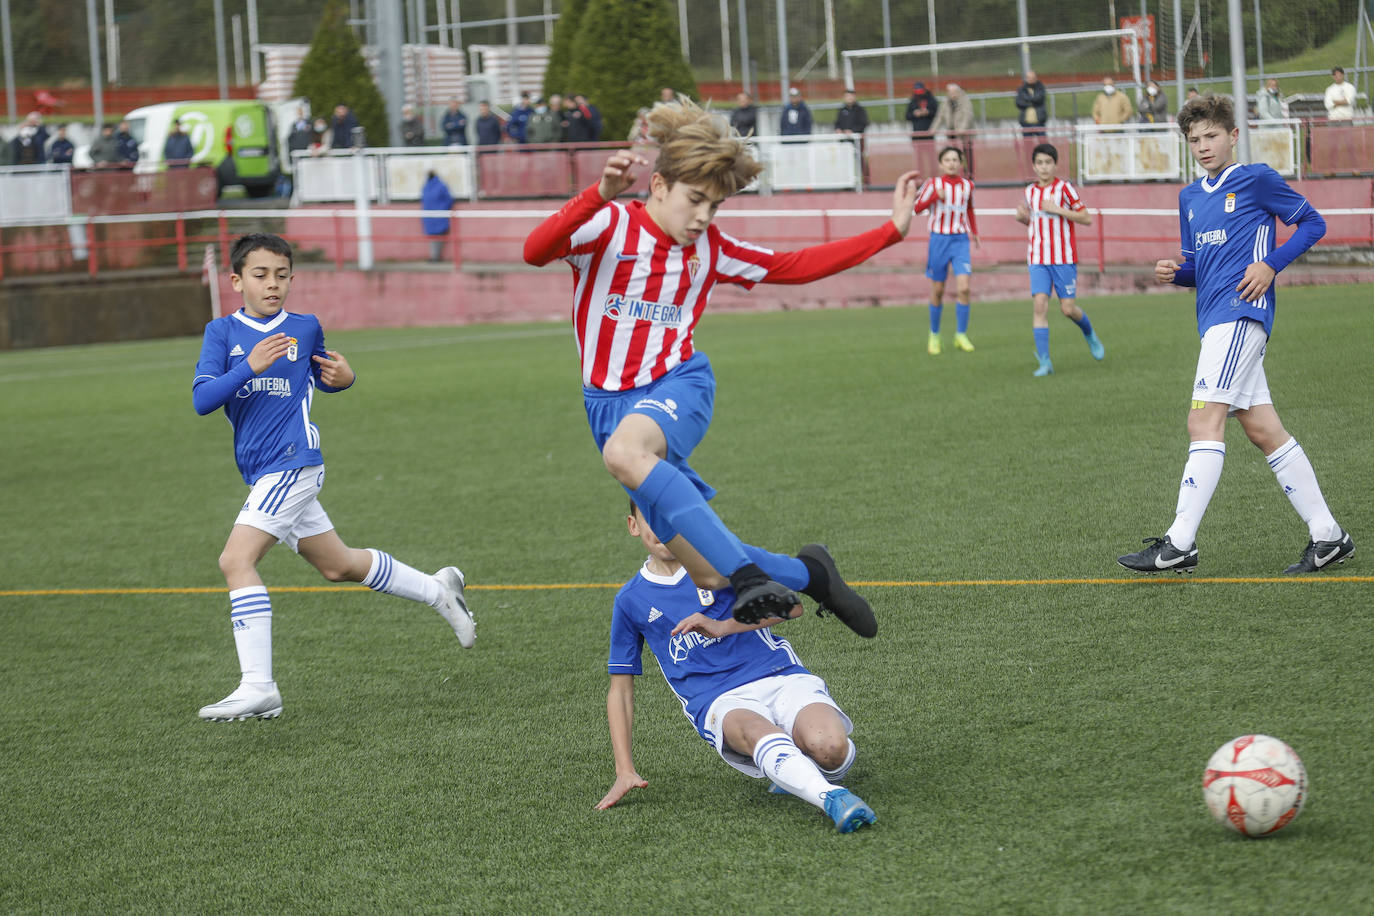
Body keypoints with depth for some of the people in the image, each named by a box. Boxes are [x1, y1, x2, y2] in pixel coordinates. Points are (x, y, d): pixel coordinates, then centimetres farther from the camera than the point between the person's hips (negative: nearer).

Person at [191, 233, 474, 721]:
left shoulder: (305, 328, 4)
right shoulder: (222, 332, 4)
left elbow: (321, 377, 23)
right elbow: (201, 400, -8)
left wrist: (343, 378, -1)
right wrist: (250, 367, -22)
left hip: (293, 463, -5)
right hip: (264, 474, 5)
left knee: (236, 560, -19)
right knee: (339, 565, 17)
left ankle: (258, 688, -19)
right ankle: (437, 590, 38)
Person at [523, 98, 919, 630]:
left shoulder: (711, 249, 5)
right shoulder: (611, 227, -7)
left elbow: (791, 267, 17)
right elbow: (535, 252, -25)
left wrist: (890, 232, 14)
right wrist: (600, 195, -39)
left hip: (678, 385, 0)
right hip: (611, 400, 0)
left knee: (624, 453, -40)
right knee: (707, 574, -8)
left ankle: (749, 574, -41)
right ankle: (802, 573, 19)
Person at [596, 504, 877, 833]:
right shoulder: (630, 601, 15)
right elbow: (620, 688, 18)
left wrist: (722, 626, -13)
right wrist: (625, 771, 9)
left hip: (781, 678, 0)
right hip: (720, 703, 0)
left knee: (827, 746, -32)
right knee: (758, 732, -39)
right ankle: (831, 798, -59)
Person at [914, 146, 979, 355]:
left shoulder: (967, 185, 6)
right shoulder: (933, 184, -3)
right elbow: (917, 207, -9)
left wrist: (975, 233, 18)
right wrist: (935, 196, -22)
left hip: (960, 240, 1)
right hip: (939, 238, -1)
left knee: (963, 288, -14)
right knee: (937, 290, 5)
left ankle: (961, 334, -3)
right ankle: (934, 335, 21)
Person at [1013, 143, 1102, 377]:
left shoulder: (1064, 188, -5)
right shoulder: (1030, 191, 10)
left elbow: (1087, 219, -7)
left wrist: (1058, 209, -17)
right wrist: (1022, 217, 4)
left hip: (1064, 258, -4)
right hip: (1037, 259, 4)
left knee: (1068, 309, -2)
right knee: (1039, 304, -11)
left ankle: (1090, 334, 32)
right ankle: (1044, 362, -12)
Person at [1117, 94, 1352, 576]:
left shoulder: (1256, 179, -1)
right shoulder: (1190, 197, 20)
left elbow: (1312, 223, 2)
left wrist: (1270, 265, -10)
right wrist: (1175, 271, 5)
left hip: (1241, 311, -8)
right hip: (1214, 318, 8)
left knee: (1204, 420, -16)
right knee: (1263, 431, 6)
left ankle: (1179, 544, -19)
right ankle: (1327, 535, 11)